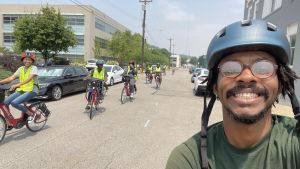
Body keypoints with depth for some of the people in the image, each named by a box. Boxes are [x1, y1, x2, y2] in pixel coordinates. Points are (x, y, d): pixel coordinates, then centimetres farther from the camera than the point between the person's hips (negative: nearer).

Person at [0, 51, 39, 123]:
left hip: (31, 90, -6)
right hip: (21, 90, 6)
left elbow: (29, 79, -22)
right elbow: (12, 77, 6)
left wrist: (17, 85, -34)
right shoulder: (21, 68, 13)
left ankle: (32, 114, -9)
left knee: (14, 103, -25)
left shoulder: (34, 68, -6)